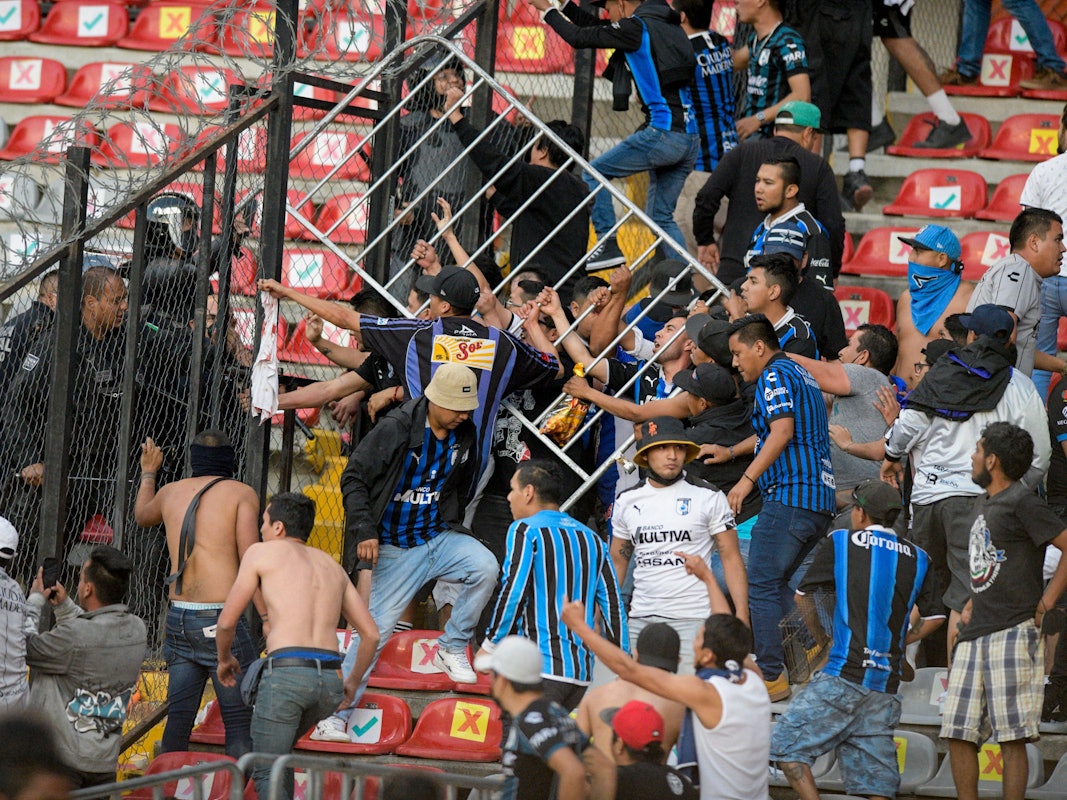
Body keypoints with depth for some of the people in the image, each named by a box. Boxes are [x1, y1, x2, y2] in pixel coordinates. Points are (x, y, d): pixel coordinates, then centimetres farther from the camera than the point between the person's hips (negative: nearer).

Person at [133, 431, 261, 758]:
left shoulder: (171, 492, 14)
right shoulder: (241, 493, -2)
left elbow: (142, 516, 38)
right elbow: (250, 558, -13)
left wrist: (148, 473, 56)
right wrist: (267, 616, -14)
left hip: (178, 618, 6)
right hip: (222, 617, -6)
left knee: (178, 718, 11)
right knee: (240, 721, -3)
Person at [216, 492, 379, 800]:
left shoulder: (262, 553, 10)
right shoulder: (331, 565, 24)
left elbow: (226, 621, 9)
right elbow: (371, 634, 23)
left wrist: (224, 659, 29)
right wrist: (353, 682, 38)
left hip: (286, 671, -6)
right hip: (330, 680, 6)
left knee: (267, 773, 0)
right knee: (279, 750, 29)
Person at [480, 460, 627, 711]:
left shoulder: (525, 530, -1)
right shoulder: (591, 539, 18)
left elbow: (513, 594, -12)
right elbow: (613, 607, 15)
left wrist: (489, 645, -4)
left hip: (540, 667, -7)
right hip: (581, 671, 7)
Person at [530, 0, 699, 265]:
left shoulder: (636, 28, -6)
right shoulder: (669, 26, 20)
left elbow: (580, 38, -2)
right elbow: (600, 30, 31)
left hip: (662, 131, -9)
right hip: (690, 140, 9)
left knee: (594, 173, 4)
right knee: (661, 217, 14)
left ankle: (608, 246, -4)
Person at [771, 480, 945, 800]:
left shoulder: (839, 542, 3)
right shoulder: (916, 558, 13)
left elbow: (803, 596, 9)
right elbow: (935, 617, 13)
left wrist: (820, 636, 24)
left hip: (845, 674, -5)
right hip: (886, 683, 5)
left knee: (785, 743, -1)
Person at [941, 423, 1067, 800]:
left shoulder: (1021, 502, -7)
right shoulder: (983, 502, 20)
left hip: (1013, 633, -9)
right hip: (975, 635, 9)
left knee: (1012, 736, -8)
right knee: (958, 733, 4)